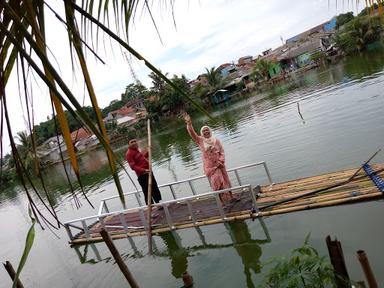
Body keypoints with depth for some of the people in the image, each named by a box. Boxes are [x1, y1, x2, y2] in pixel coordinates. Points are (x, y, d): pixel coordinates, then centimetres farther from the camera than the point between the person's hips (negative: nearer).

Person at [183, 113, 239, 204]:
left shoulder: (216, 141, 1)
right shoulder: (200, 141, -3)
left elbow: (222, 152, 1)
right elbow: (192, 133, -16)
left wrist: (220, 161, -14)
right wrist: (189, 124, -31)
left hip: (219, 165, 2)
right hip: (209, 167, -2)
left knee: (225, 181, 12)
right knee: (216, 183, 0)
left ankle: (231, 197, 28)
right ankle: (221, 201, 7)